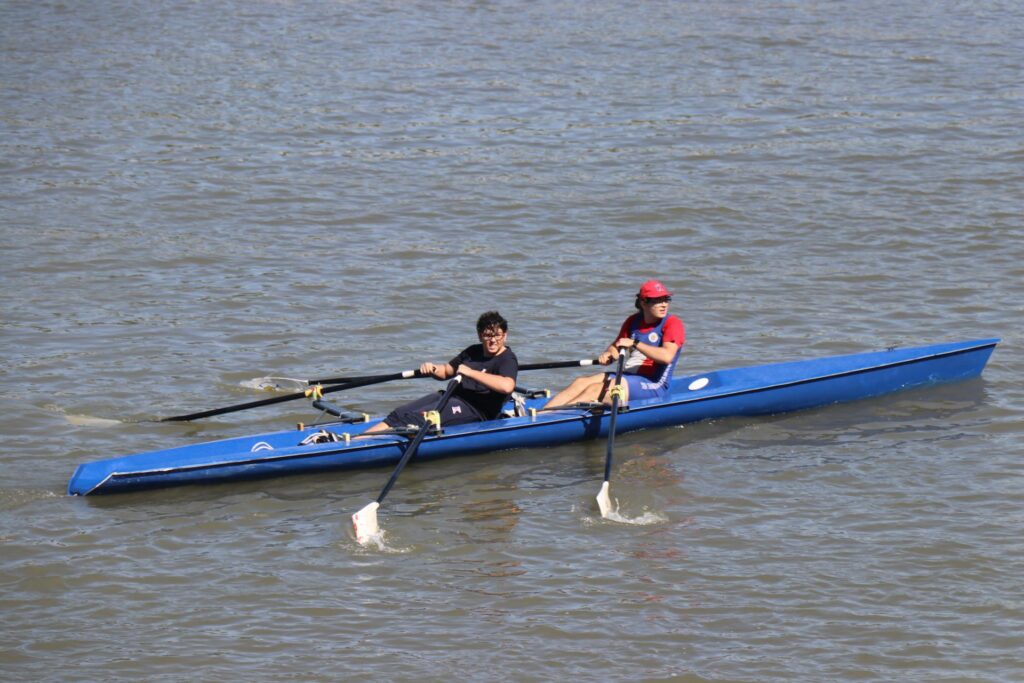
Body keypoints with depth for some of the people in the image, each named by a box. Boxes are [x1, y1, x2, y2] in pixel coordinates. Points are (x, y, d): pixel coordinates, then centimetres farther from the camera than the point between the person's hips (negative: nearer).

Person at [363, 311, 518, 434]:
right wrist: (432, 369, 5)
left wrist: (470, 372, -24)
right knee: (399, 414, -11)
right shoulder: (473, 352, 19)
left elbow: (507, 386, -28)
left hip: (474, 410, -9)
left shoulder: (508, 359, -7)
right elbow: (446, 371, 30)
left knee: (414, 419, -26)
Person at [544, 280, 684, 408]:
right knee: (580, 383, -11)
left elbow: (667, 356, -23)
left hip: (653, 385, -7)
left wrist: (635, 343, -22)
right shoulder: (634, 321, 14)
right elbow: (616, 347, 20)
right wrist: (608, 355, -5)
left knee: (595, 390, -23)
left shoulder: (672, 324, -8)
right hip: (627, 376, 7)